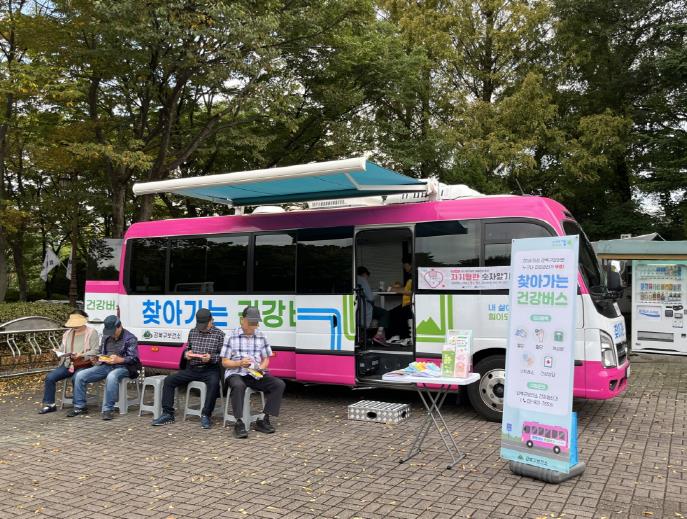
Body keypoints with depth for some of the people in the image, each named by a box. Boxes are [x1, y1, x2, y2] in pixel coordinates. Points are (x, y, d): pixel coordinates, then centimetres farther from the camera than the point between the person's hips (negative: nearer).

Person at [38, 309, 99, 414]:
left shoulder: (91, 332, 0)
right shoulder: (68, 333, 19)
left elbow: (95, 351, -8)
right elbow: (63, 349, 22)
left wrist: (82, 355, -22)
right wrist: (57, 352, -1)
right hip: (68, 364, 6)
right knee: (50, 377, -13)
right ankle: (49, 404, 0)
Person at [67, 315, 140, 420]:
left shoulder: (130, 339, -5)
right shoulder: (106, 337, 17)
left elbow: (133, 359, -10)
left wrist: (119, 360, -27)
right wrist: (101, 358, 3)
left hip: (122, 367, -7)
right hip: (105, 365, 7)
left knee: (111, 377, -42)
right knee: (80, 375, -10)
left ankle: (108, 409, -34)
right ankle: (80, 407, 1)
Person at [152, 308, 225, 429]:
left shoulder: (219, 334, 0)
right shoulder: (192, 332, 14)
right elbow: (187, 349, 24)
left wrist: (211, 358, -20)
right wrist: (187, 353, 1)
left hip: (209, 369, -5)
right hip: (192, 369, 5)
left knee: (214, 383, -37)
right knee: (169, 380, -10)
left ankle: (206, 415, -26)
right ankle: (168, 414, -4)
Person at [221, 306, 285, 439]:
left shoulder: (261, 337, 10)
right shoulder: (232, 337, 0)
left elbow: (266, 359, 15)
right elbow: (224, 362, 1)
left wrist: (261, 367, -8)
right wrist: (240, 363, -17)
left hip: (256, 375, 4)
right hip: (235, 373, -4)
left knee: (279, 384, -19)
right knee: (238, 386, -40)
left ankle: (263, 421, -17)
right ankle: (239, 423, -30)